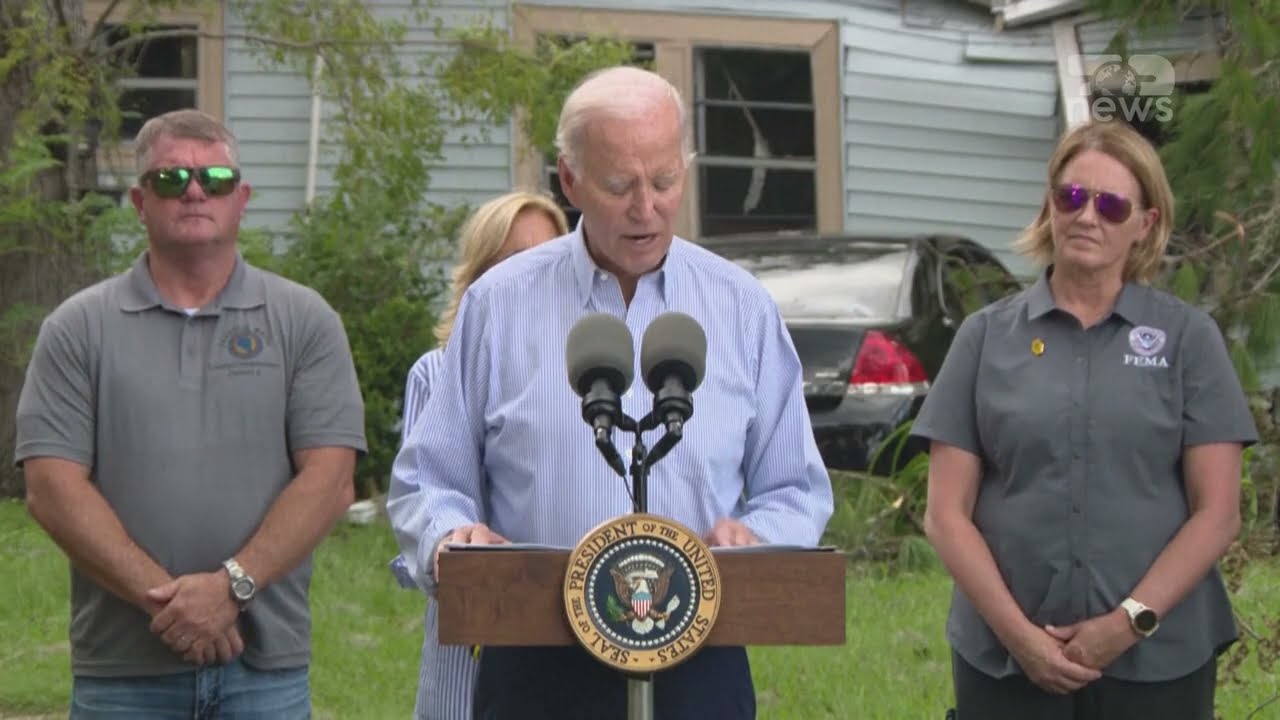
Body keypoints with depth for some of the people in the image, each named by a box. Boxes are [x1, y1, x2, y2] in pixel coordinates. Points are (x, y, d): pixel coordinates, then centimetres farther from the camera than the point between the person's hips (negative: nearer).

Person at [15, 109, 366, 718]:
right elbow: (52, 486, -3)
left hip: (267, 666, 0)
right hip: (121, 670, 0)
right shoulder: (78, 329, 6)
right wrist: (161, 595, -13)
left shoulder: (305, 321, 7)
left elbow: (330, 481, -2)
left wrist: (233, 585, -14)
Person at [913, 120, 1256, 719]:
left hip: (1156, 664, -1)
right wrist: (1017, 631, -9)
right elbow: (946, 513, 2)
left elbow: (1217, 512, -1)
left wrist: (1130, 622, -11)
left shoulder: (1188, 337, 3)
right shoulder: (988, 336, 5)